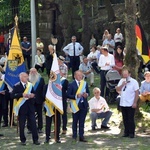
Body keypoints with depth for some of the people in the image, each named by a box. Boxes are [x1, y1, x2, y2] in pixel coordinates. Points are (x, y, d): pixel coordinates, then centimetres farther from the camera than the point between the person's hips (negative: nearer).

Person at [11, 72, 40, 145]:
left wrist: (32, 95, -6)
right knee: (22, 125, 4)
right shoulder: (17, 86, -4)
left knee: (33, 124, 2)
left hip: (30, 107, 3)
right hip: (22, 108, -3)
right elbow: (12, 95, -14)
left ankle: (35, 140, 9)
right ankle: (23, 140, 16)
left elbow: (33, 94, 18)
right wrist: (22, 95, -22)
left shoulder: (30, 85, 10)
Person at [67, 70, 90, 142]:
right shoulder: (71, 85, -5)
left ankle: (81, 136, 12)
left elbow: (88, 92, 16)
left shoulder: (85, 83, 10)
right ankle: (74, 136, 14)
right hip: (75, 106, -4)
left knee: (82, 122, 7)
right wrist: (76, 96, -21)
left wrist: (86, 94, -6)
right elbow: (68, 95, -8)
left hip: (84, 105, 4)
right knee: (75, 121, 5)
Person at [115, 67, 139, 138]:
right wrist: (122, 85, -11)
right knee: (125, 119, 10)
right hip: (123, 104, 5)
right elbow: (117, 89, 6)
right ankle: (126, 132, 18)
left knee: (131, 119, -3)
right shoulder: (121, 81, 11)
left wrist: (135, 102, -14)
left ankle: (131, 133, 4)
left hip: (130, 104, -5)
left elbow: (137, 93, -9)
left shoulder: (134, 82, -7)